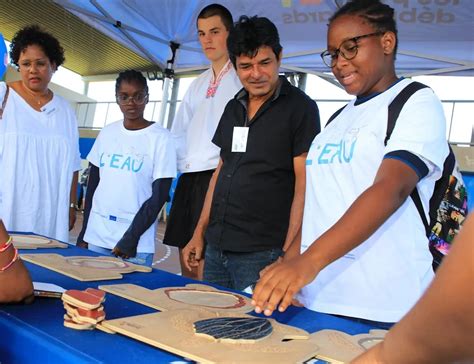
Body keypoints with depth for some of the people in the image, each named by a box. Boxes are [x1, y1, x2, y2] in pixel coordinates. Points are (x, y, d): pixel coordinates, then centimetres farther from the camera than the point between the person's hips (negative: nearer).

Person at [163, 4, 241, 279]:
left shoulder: (240, 80, -2)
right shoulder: (198, 84, 21)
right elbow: (179, 131, 23)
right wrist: (183, 165, 10)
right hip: (188, 178, 7)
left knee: (206, 268, -9)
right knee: (187, 265, 11)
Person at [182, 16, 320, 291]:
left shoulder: (300, 108, -7)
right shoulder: (233, 108, 12)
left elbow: (304, 187, -12)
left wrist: (288, 255, -17)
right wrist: (200, 233, 14)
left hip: (262, 255, -6)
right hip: (215, 248, 6)